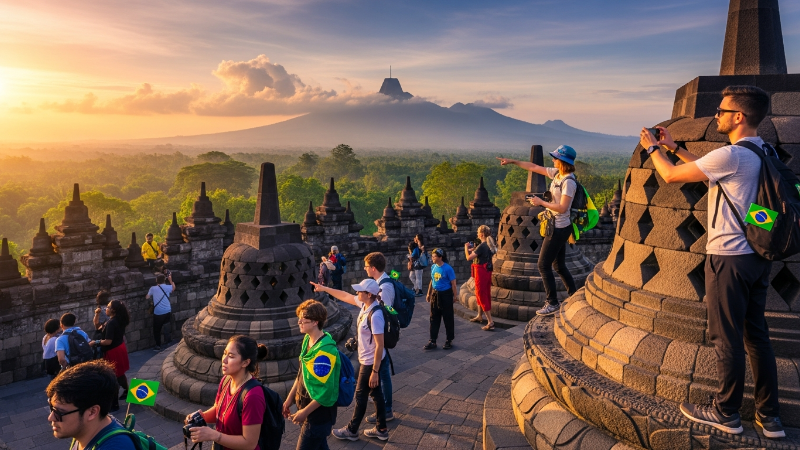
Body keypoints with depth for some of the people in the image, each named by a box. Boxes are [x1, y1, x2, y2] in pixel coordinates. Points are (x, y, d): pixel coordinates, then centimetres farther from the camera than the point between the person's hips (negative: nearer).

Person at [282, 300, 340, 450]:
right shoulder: (308, 339, 0)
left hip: (319, 413, -8)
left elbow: (327, 391, -25)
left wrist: (305, 412, -17)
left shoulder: (325, 351, -28)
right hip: (307, 406, 8)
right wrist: (290, 398, 11)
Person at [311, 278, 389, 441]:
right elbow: (345, 296, 12)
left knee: (360, 396, 9)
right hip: (367, 360, 9)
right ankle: (381, 429, 32)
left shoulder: (375, 315, -31)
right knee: (375, 393, 18)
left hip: (370, 362, -9)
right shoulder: (364, 304, -5)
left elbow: (379, 345, -28)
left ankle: (351, 430, 28)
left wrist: (375, 371, -23)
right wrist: (324, 288, 14)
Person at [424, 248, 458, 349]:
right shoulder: (433, 267, 2)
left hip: (445, 295, -6)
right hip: (435, 294, 6)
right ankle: (432, 341, 15)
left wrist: (455, 296, -10)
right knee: (434, 318, 9)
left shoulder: (447, 268, -16)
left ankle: (449, 341, 19)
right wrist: (429, 293, 15)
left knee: (448, 318, 6)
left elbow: (453, 284, -12)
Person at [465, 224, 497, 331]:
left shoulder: (481, 246, -20)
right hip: (488, 271, 9)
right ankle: (479, 316, 37)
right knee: (484, 294, 21)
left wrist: (466, 248, -4)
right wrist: (474, 250, 12)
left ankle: (490, 322, -7)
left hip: (481, 272, -9)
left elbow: (469, 258, -20)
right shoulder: (489, 245, 6)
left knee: (482, 295, -4)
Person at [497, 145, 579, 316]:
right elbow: (534, 167, 15)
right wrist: (512, 161, 17)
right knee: (559, 266, 16)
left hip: (559, 229, -9)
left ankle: (552, 304, 5)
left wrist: (541, 202, -17)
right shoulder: (556, 173, 6)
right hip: (557, 227, 9)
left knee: (544, 265, -4)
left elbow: (562, 207, -25)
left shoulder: (569, 182, -20)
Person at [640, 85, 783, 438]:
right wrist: (673, 147, 25)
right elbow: (710, 170, 23)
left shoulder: (730, 155, -18)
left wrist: (652, 148, 9)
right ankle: (769, 416, 22)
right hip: (758, 256, 9)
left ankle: (726, 413, 17)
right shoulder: (765, 153, 10)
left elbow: (671, 175, -9)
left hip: (729, 259, -9)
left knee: (727, 338, 3)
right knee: (756, 335, 14)